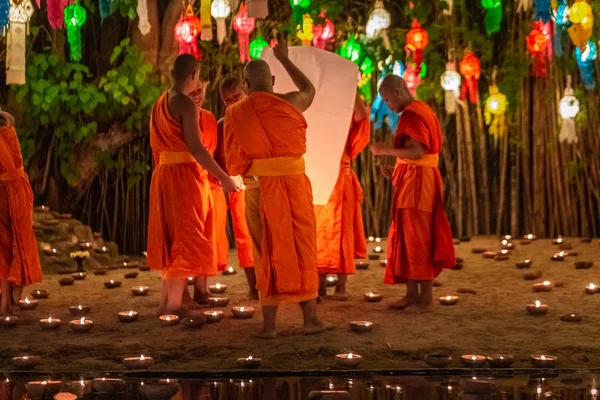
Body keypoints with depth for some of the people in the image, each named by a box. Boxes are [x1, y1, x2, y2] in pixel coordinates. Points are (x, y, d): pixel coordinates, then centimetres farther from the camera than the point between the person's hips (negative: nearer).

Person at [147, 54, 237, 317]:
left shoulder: (160, 103, 12)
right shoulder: (186, 104, -15)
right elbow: (195, 148, -21)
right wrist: (223, 177, -19)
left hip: (163, 174, 9)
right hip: (185, 175, -9)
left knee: (172, 237, 15)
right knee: (186, 237, -3)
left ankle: (166, 300, 19)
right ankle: (175, 303, -4)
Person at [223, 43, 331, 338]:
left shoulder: (235, 114, -1)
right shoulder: (289, 103, -1)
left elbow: (233, 160, 2)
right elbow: (309, 89, 23)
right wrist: (284, 59, 34)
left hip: (257, 190, 0)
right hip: (294, 186, 0)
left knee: (267, 254, 8)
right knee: (302, 250, 10)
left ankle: (269, 324, 7)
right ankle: (311, 319, 14)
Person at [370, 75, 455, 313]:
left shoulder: (411, 115, -14)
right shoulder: (422, 111, 18)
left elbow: (417, 152, -23)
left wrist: (386, 150, -14)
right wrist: (397, 171, 15)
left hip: (416, 183, -10)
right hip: (414, 180, 10)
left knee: (417, 239, -7)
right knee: (407, 237, 11)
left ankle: (426, 298, -4)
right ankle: (412, 294, 14)